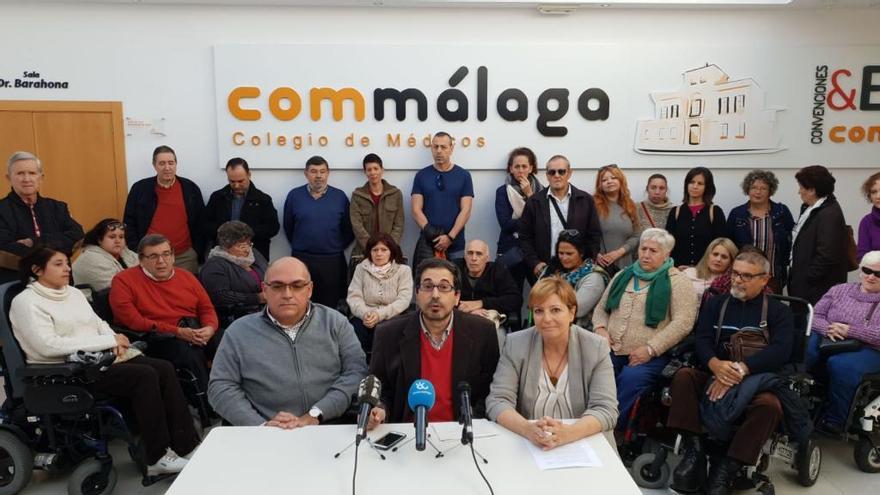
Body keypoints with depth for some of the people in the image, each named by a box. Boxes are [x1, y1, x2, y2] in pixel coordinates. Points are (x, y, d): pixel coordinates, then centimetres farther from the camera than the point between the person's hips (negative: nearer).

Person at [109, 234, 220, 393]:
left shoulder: (186, 276, 19)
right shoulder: (124, 280, 5)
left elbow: (207, 308, 19)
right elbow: (132, 320, -6)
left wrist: (210, 328, -7)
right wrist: (178, 332, -14)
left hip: (196, 333, 5)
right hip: (159, 339, -5)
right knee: (191, 353, -36)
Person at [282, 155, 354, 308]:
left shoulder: (339, 196, 1)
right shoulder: (294, 195, 1)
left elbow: (348, 228, 5)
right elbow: (288, 227, 9)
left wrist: (337, 248, 5)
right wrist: (299, 247, 11)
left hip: (332, 261, 0)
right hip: (301, 260, 0)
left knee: (329, 306, 8)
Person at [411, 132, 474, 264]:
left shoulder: (464, 176, 3)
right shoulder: (421, 175, 6)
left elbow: (465, 211, -3)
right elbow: (416, 210, 0)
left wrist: (450, 237, -14)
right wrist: (430, 232, -14)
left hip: (456, 245, -1)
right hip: (427, 243, 1)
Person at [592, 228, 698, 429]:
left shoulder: (676, 282, 4)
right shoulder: (623, 276, 20)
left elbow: (683, 322, -8)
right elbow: (601, 308, 24)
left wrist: (651, 349, -16)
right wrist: (600, 329, 1)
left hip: (650, 356, -4)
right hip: (611, 351, 4)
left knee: (630, 379, -33)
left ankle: (616, 428, -17)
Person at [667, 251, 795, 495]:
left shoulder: (778, 311, 9)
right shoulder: (715, 304, 16)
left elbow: (781, 349, -9)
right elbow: (701, 339, 2)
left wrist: (740, 370, -24)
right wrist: (715, 365, -23)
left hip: (755, 380, -2)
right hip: (713, 375, 2)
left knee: (770, 405, -34)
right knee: (683, 376, -27)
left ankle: (726, 468, -27)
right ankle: (694, 451, -27)